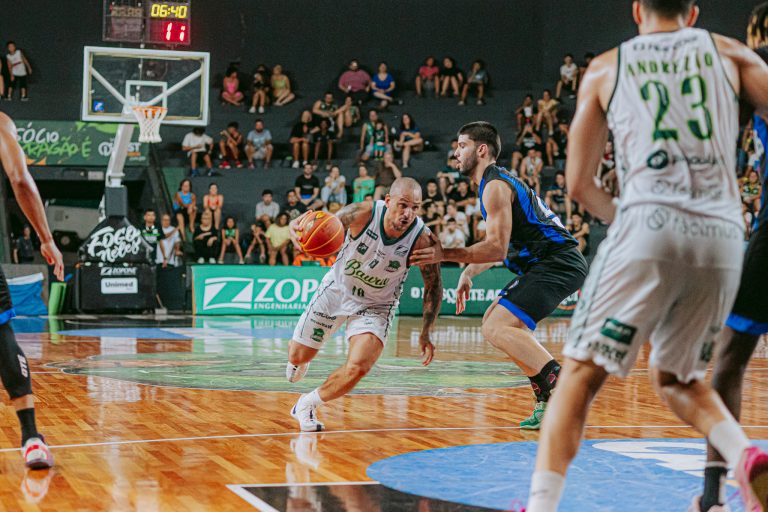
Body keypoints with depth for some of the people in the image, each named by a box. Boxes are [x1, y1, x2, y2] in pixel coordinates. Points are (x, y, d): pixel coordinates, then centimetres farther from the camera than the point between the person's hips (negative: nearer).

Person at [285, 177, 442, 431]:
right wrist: (299, 227, -37)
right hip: (337, 290, 1)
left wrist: (426, 333, -12)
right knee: (298, 356, 11)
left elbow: (433, 286, -11)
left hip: (376, 306, -1)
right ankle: (299, 360, 53)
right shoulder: (363, 213, -28)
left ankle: (307, 405, 4)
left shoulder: (422, 240, -27)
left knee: (356, 369, -23)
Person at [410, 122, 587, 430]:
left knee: (498, 328, -19)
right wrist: (468, 273, 22)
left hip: (558, 263, -11)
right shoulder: (499, 182, 23)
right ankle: (547, 403, 10)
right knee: (494, 322, 17)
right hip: (550, 264, 11)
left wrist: (445, 255, -15)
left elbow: (497, 248, -19)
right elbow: (500, 246, 30)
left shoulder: (495, 186, -11)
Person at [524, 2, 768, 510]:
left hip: (649, 224, -3)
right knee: (677, 379, 20)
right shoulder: (727, 52, 16)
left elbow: (579, 184, 14)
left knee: (581, 375, 3)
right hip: (724, 235, 3)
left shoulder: (606, 68, 14)